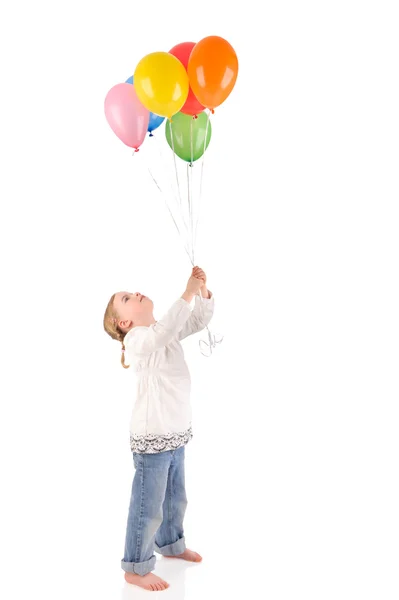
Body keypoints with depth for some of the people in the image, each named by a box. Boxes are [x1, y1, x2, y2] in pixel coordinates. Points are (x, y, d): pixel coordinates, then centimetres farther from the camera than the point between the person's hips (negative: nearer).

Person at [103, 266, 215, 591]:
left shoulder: (166, 331, 9)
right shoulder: (137, 339, -19)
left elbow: (200, 319, 10)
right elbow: (164, 330, -39)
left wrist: (204, 289, -8)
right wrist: (188, 291, -34)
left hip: (176, 434, 9)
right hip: (153, 437, -8)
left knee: (176, 499, 25)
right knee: (148, 507, 3)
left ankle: (170, 544, 47)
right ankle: (136, 568, 21)